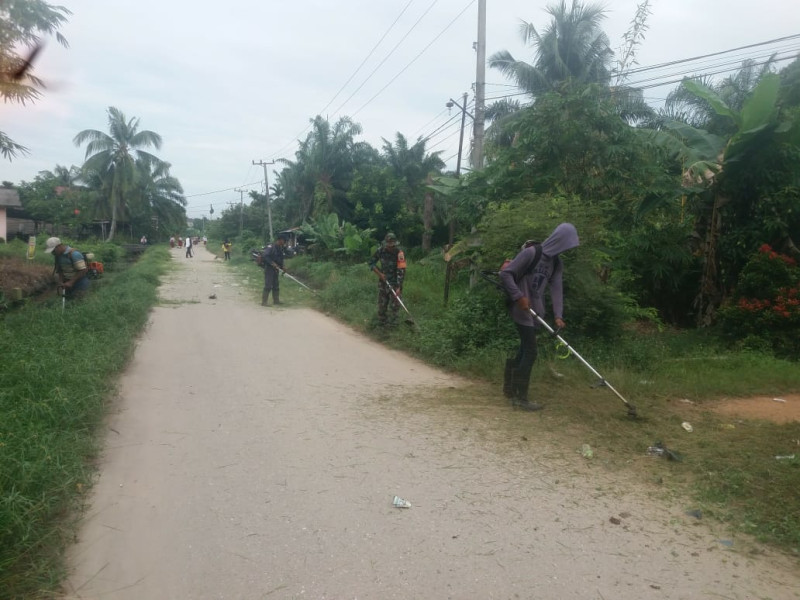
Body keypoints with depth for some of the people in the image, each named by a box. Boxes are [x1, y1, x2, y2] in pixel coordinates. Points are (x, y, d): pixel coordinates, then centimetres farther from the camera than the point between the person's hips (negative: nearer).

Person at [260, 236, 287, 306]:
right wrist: (272, 263, -26)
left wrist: (282, 268, 9)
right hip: (269, 268, -9)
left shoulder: (280, 249, 15)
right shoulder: (271, 247, -12)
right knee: (268, 285, -11)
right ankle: (264, 302, -8)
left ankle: (276, 301, 20)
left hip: (275, 269, 9)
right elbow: (265, 255, -21)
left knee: (276, 286, 12)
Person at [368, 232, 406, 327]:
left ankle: (393, 321, 13)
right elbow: (371, 263, 3)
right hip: (383, 280, 3)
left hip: (395, 282, -3)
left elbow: (401, 271, -22)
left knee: (395, 303, -2)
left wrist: (398, 287, -27)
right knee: (382, 303, 8)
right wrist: (380, 274, -9)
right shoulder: (380, 251, -9)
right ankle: (382, 322, 22)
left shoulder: (399, 253, -20)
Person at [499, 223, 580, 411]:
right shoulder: (531, 252, -15)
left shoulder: (557, 263, 8)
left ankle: (510, 388, 26)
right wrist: (519, 296, -21)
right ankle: (520, 397, 0)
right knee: (530, 352, -9)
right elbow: (506, 274, -16)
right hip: (522, 310, -8)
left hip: (536, 312, 8)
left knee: (524, 350, 13)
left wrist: (558, 315, -10)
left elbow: (557, 289, 2)